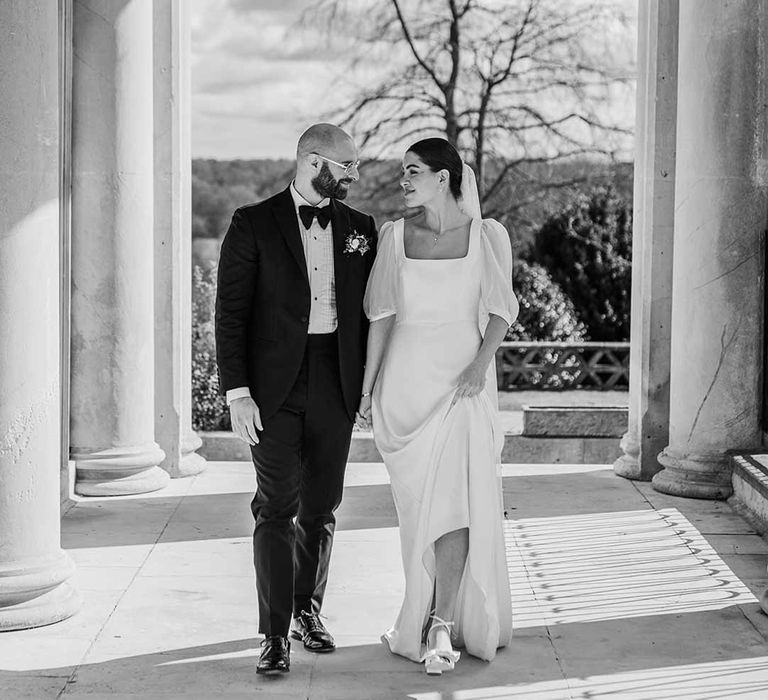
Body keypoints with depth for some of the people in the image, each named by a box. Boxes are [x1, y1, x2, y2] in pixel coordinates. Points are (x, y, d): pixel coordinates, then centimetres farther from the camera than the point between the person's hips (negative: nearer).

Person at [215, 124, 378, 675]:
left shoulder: (361, 229, 10)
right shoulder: (254, 225, -2)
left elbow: (369, 308, 14)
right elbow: (231, 312, -4)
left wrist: (371, 382, 5)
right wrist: (237, 391, -11)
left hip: (335, 382, 4)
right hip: (274, 385, -4)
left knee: (321, 506, 10)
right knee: (276, 507, -6)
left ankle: (308, 610, 27)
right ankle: (275, 636, -2)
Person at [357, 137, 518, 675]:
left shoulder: (487, 235, -1)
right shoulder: (395, 236, 4)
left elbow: (500, 311, 2)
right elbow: (382, 317, 7)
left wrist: (480, 363, -14)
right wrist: (367, 388, 5)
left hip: (463, 383, -2)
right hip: (405, 380, 2)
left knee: (454, 499, -14)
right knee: (420, 503, 8)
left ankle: (440, 627, -10)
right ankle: (441, 615, 22)